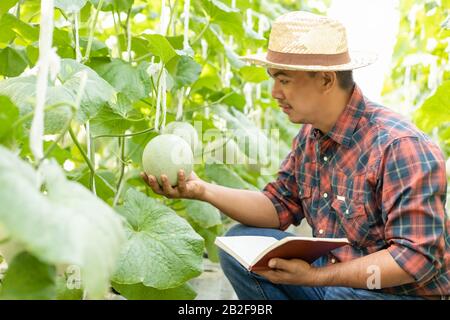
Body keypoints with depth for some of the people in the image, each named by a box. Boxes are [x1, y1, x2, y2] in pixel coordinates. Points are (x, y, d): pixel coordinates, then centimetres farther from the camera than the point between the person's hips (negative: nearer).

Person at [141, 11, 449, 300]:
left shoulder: (402, 146, -24)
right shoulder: (310, 135, 1)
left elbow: (417, 257, -26)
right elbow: (279, 208, 5)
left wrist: (314, 276, -27)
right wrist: (202, 190, -8)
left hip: (398, 291, -7)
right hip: (332, 276, 8)